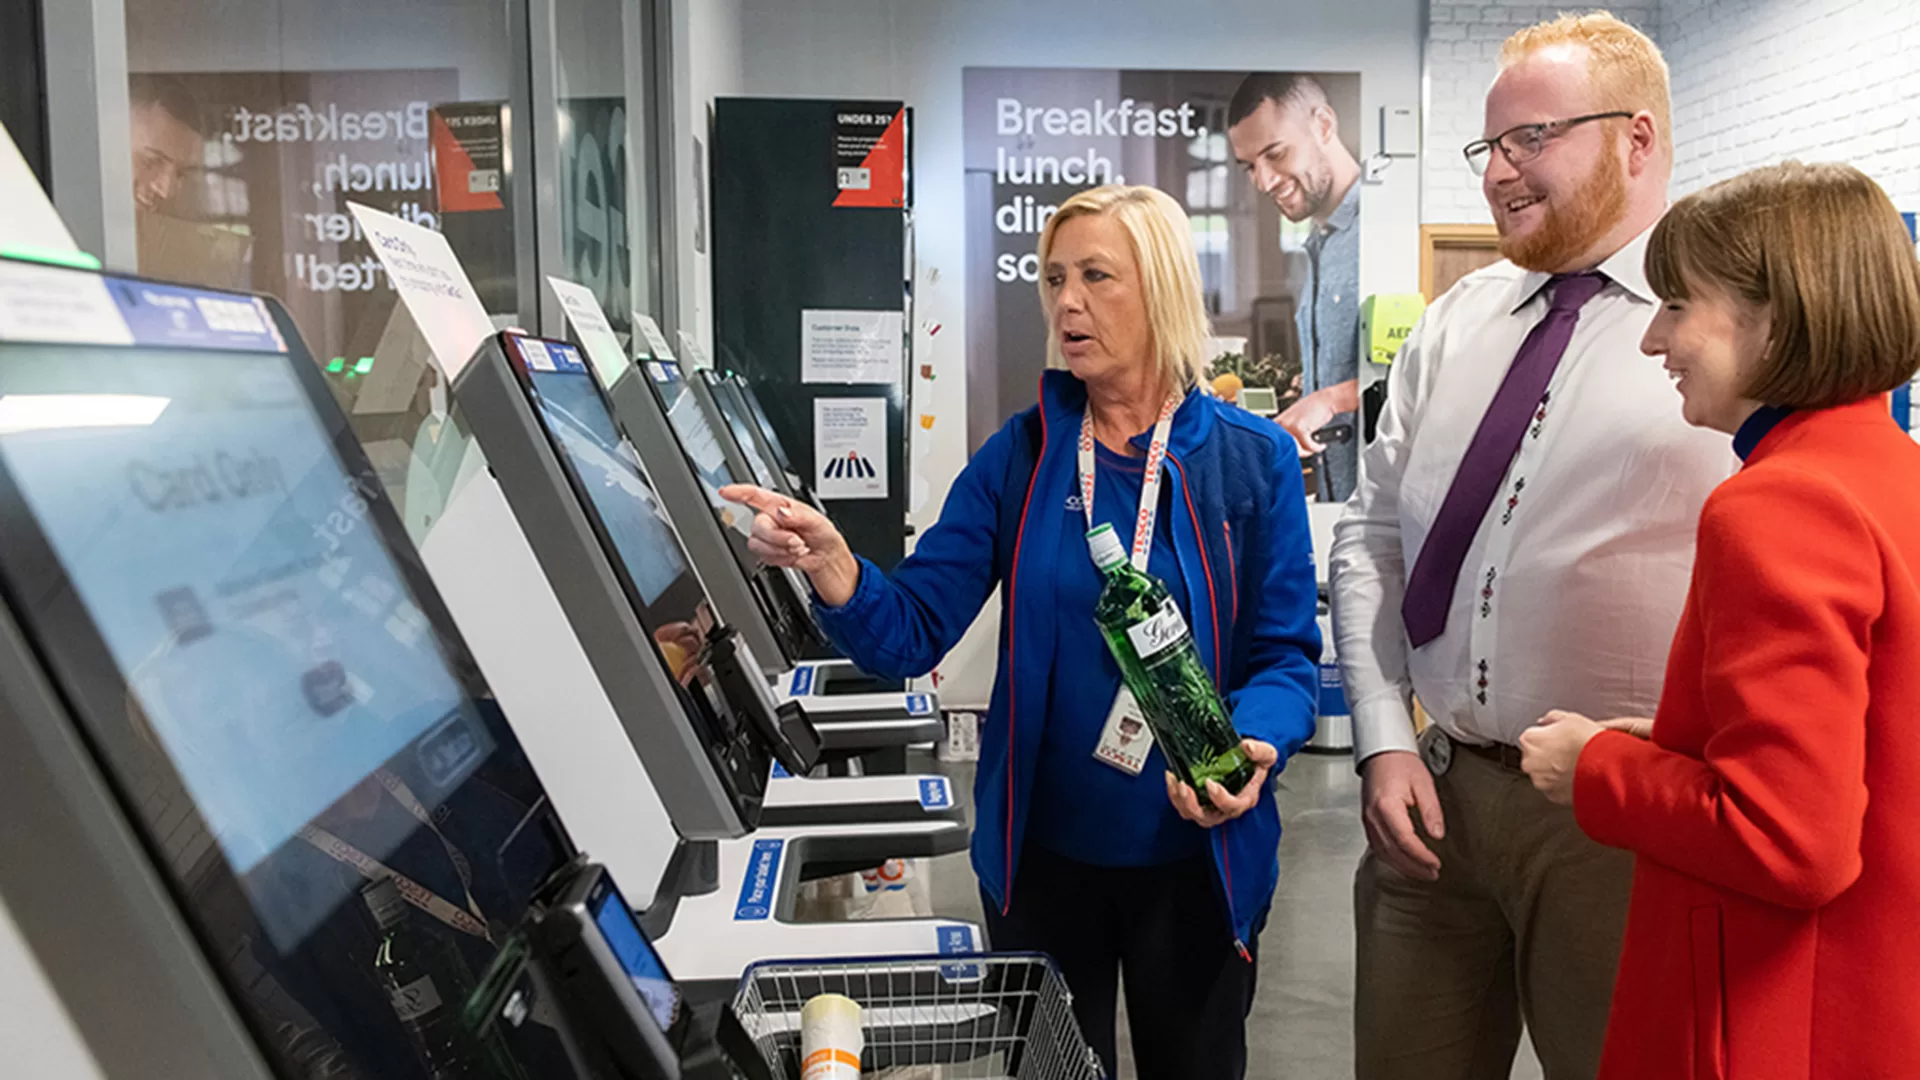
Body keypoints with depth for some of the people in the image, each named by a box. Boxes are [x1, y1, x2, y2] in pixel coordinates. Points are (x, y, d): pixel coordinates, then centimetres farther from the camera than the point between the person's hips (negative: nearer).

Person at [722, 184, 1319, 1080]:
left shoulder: (1252, 460, -7)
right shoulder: (1020, 455, -3)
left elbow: (1285, 654, -7)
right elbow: (911, 633, -9)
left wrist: (1253, 748, -28)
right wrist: (829, 562, -28)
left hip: (1194, 854, -1)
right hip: (1042, 851, 1)